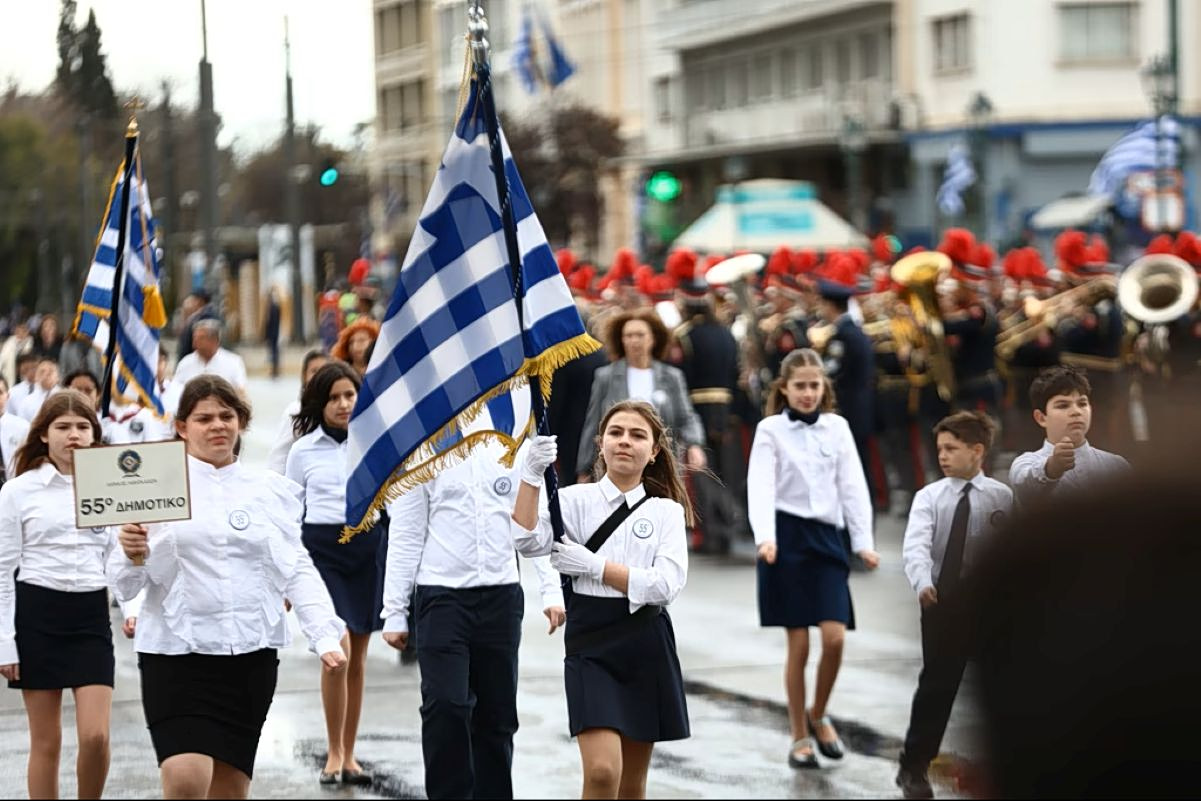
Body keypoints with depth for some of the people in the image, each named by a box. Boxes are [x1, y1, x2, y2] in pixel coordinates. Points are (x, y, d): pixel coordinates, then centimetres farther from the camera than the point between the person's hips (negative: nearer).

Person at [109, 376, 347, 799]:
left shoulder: (271, 490, 10)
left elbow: (297, 570, 9)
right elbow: (127, 585, 0)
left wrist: (326, 637, -4)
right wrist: (132, 557, -23)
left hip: (250, 653, 3)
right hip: (177, 652, -3)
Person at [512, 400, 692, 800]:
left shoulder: (666, 511, 6)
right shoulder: (575, 500, 2)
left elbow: (665, 585, -8)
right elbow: (528, 540, -16)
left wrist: (594, 565, -13)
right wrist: (532, 477, -27)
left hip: (647, 646, 2)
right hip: (590, 645, -2)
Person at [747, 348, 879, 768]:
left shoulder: (837, 428, 9)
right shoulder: (770, 430, 0)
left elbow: (852, 484, 6)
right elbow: (761, 486, -10)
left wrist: (863, 541, -3)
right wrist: (764, 537, -25)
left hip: (826, 535, 3)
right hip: (787, 536, -3)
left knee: (834, 638, -8)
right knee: (798, 644, -2)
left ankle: (818, 716, 17)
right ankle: (800, 736, 10)